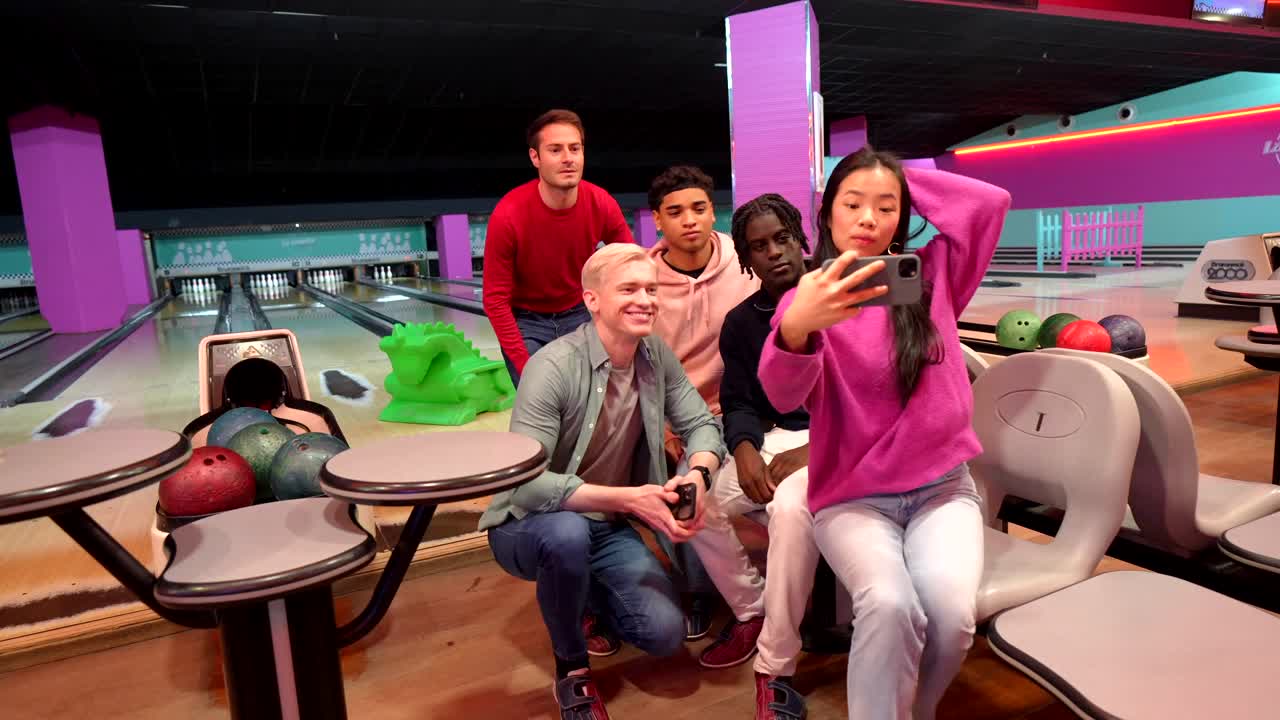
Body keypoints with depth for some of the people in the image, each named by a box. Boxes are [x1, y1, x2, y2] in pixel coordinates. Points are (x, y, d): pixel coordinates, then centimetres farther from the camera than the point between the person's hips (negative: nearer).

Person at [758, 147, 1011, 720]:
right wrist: (796, 327, -43)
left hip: (942, 487, 2)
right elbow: (783, 395, -21)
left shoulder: (932, 278, 6)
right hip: (852, 496, -2)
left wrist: (906, 179, 3)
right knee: (889, 604, -30)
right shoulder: (807, 298, -3)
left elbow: (991, 201, -5)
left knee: (951, 612, -23)